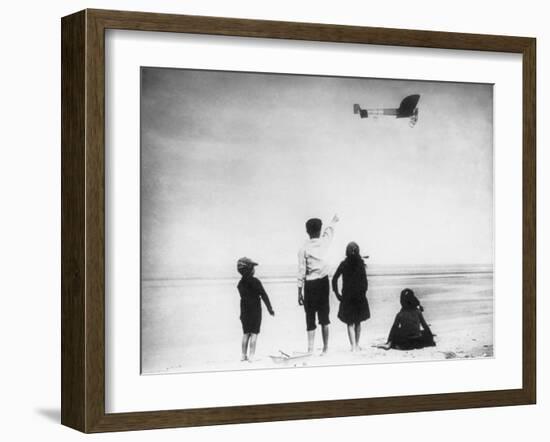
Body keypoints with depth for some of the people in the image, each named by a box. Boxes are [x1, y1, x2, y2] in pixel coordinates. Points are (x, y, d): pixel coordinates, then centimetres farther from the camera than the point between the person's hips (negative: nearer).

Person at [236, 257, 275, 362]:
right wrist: (270, 308, -6)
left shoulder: (240, 283, 3)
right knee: (254, 333, -1)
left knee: (246, 333, 13)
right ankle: (251, 355, -5)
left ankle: (244, 355, 14)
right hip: (255, 311, -5)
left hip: (244, 311, 5)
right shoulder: (255, 281, -13)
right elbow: (264, 295, -12)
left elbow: (243, 296, 9)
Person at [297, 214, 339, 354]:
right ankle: (325, 348, 12)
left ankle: (310, 349, -2)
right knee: (324, 316, 10)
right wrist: (333, 222, 45)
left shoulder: (304, 249, -9)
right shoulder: (324, 243, -1)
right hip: (323, 282, 3)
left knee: (310, 318, 1)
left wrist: (299, 292, -2)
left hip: (310, 284, -3)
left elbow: (301, 272, -8)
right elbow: (329, 231, 23)